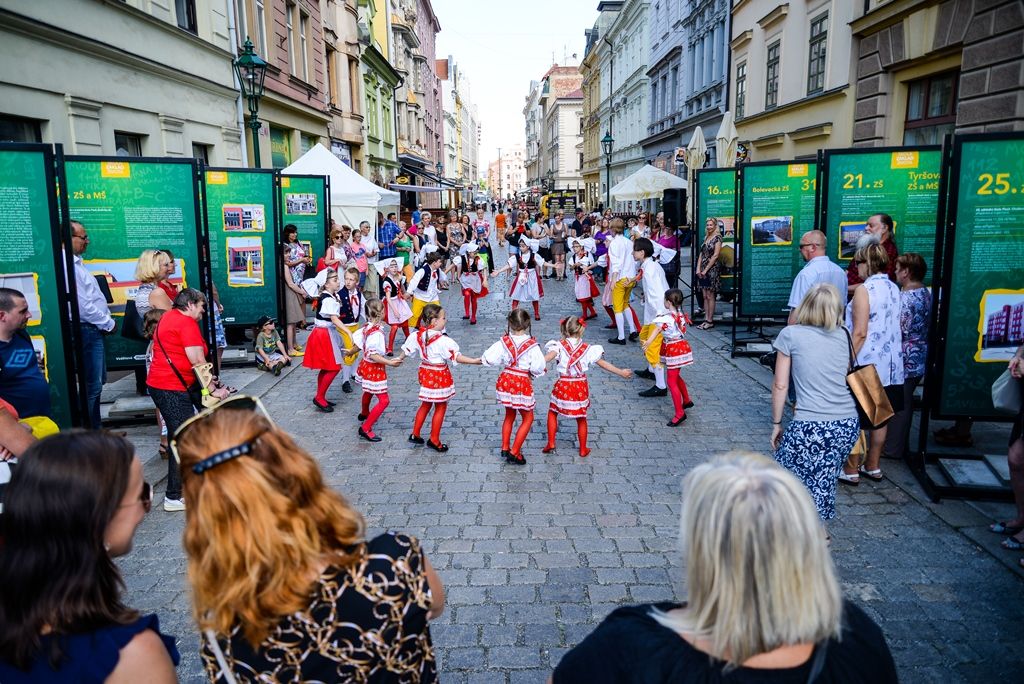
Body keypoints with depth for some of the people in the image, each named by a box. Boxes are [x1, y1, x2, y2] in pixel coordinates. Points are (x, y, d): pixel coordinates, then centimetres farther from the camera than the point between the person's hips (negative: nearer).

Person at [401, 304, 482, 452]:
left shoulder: (418, 335, -5)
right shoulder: (442, 340, -25)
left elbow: (406, 350, 7)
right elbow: (456, 357, -27)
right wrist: (475, 361, -22)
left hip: (425, 372, 7)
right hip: (439, 375, -7)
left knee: (426, 404, 23)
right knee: (441, 407, 9)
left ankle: (415, 434, 31)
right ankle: (434, 440, 16)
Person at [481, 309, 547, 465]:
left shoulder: (504, 341, -8)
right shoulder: (532, 345, -17)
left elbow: (489, 358, -10)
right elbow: (538, 367, -16)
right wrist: (533, 373, 5)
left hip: (505, 380, 4)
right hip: (522, 384, -4)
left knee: (509, 415, 24)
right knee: (527, 419, 12)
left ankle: (505, 448, 30)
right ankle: (514, 453, 10)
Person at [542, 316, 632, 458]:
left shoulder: (560, 346, -10)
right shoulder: (587, 349, -3)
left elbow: (548, 357, -29)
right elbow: (603, 364, 2)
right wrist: (621, 372, 12)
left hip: (563, 386, -2)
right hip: (580, 388, 2)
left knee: (552, 412, 19)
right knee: (581, 419, 14)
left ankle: (550, 443, 16)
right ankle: (583, 449, 22)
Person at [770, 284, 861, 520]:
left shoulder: (790, 334, 0)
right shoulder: (842, 335, 11)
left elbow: (780, 386, 1)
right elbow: (844, 378, 15)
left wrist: (776, 424, 9)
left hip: (810, 427, -5)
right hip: (849, 425, 5)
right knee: (823, 482, 19)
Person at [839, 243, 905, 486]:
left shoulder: (864, 290, -15)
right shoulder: (894, 288, 7)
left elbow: (860, 333, -18)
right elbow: (895, 327, 13)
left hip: (866, 365, -8)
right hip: (889, 365, 8)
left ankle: (850, 470, 9)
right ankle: (873, 466, 26)